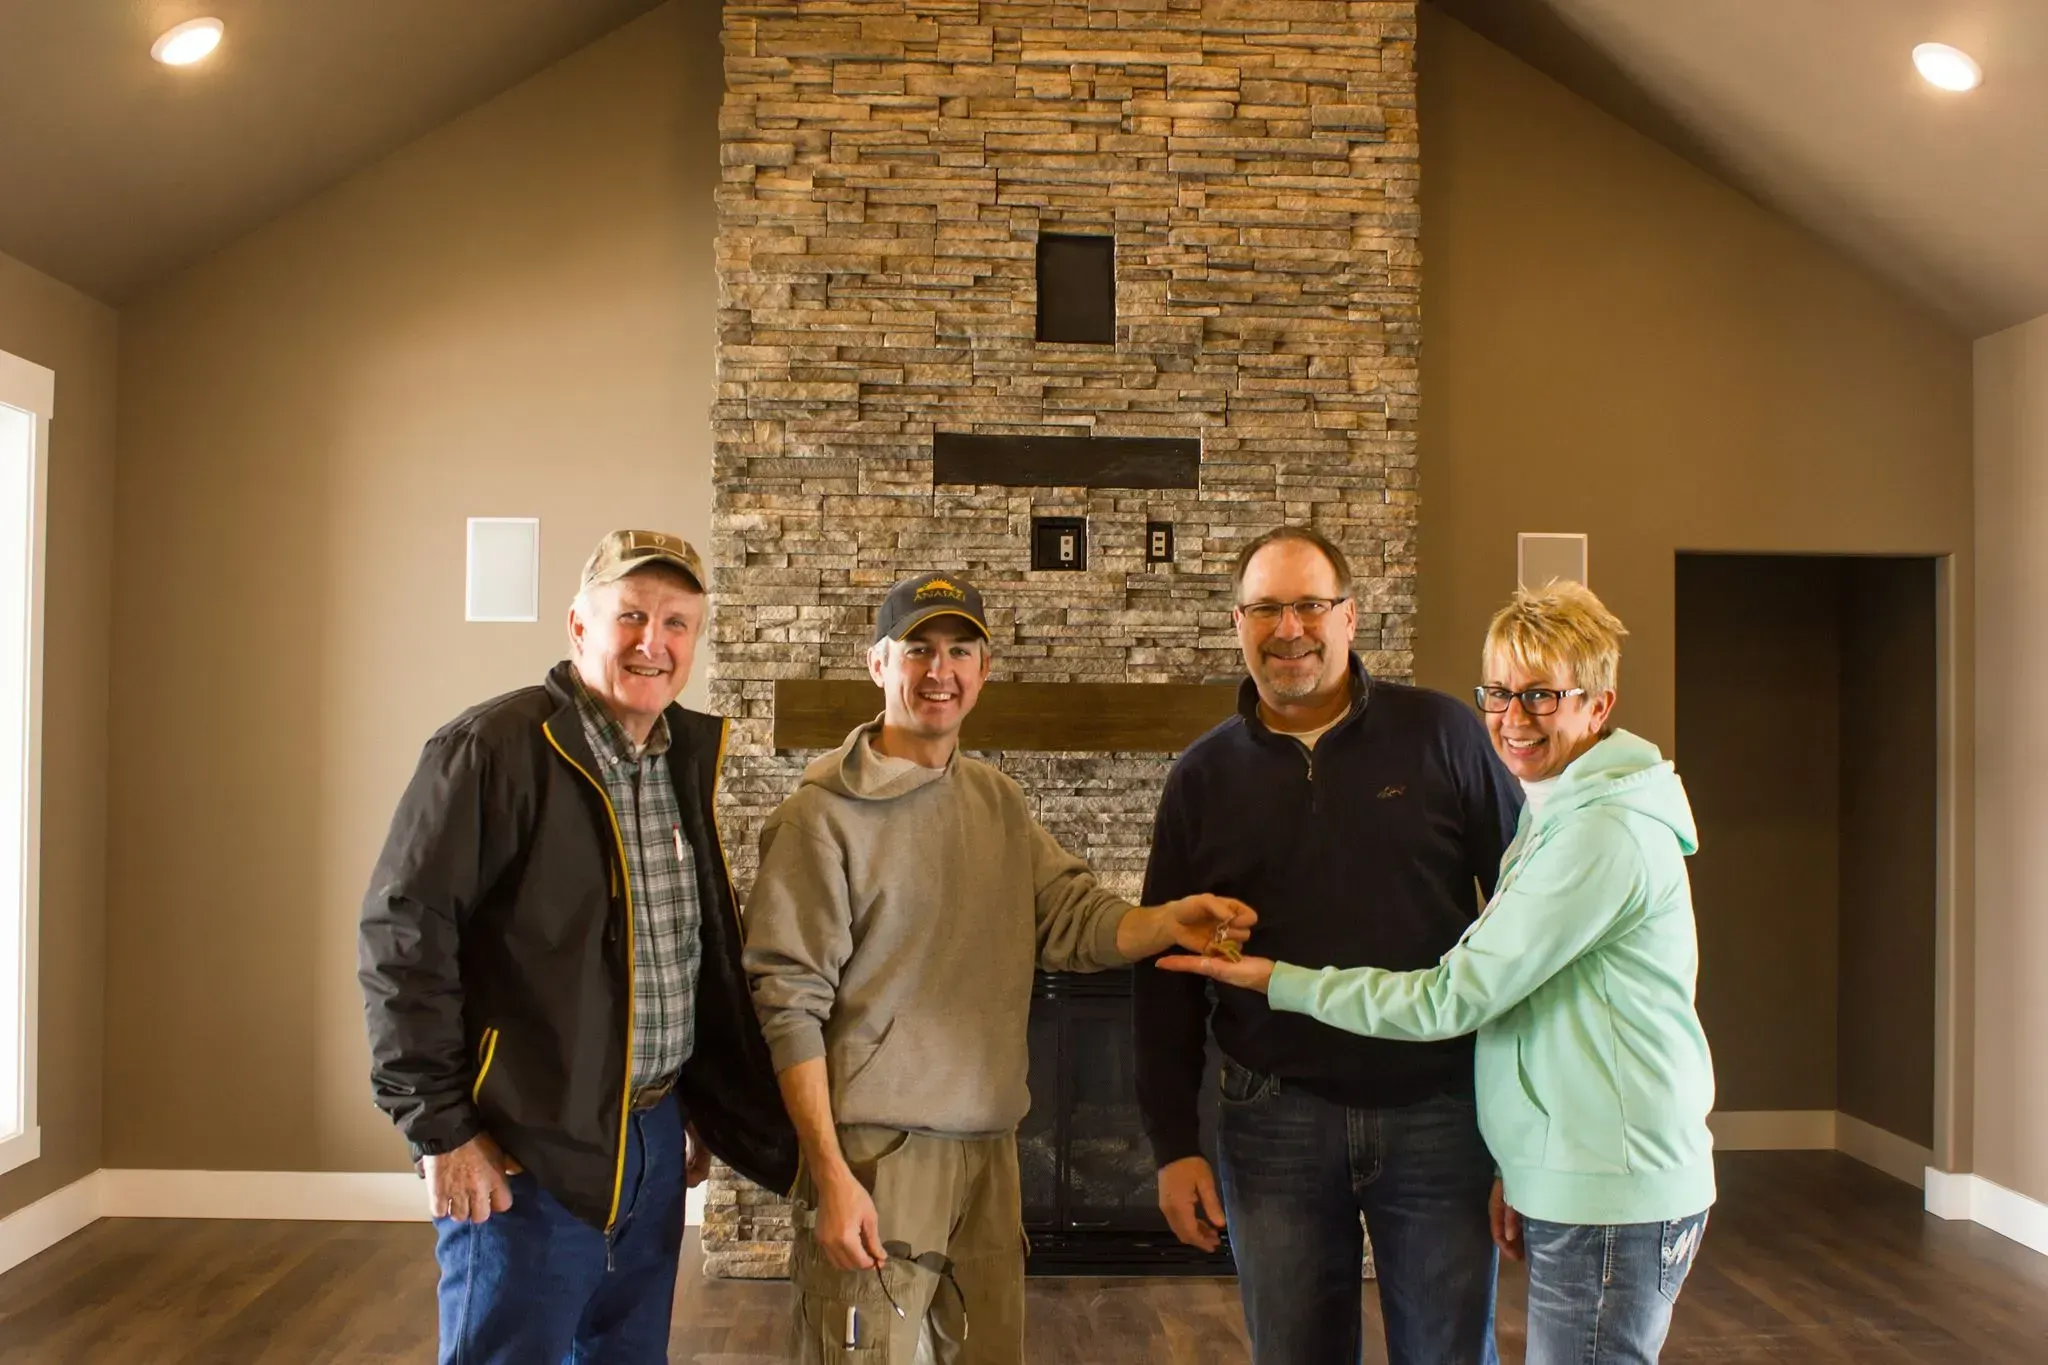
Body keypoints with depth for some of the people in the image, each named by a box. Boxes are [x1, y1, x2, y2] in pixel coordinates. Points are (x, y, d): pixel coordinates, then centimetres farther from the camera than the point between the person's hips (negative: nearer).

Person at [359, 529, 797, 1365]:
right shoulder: (495, 748, -15)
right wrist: (440, 1128, -16)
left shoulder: (685, 758, 8)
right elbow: (403, 936, -17)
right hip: (531, 1145, -7)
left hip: (654, 1139, 7)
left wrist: (701, 1108, 14)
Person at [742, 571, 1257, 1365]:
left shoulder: (999, 802, 9)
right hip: (875, 1151, -6)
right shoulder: (823, 814, -11)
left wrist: (1168, 923, -19)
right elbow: (791, 1005, -14)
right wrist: (829, 1172, -18)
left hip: (989, 1151, 6)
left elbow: (1073, 922, 1)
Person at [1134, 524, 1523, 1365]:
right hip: (1276, 1121, 2)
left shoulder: (1444, 736, -2)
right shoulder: (1203, 777, 4)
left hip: (1439, 1111, -1)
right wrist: (1173, 1144, 3)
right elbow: (1166, 974, 6)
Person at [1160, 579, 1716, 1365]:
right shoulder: (1559, 814, 14)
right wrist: (1516, 1168, 11)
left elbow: (1453, 999, -19)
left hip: (1611, 1193, -9)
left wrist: (1279, 982, -12)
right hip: (1573, 1181, 9)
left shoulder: (1604, 834, -19)